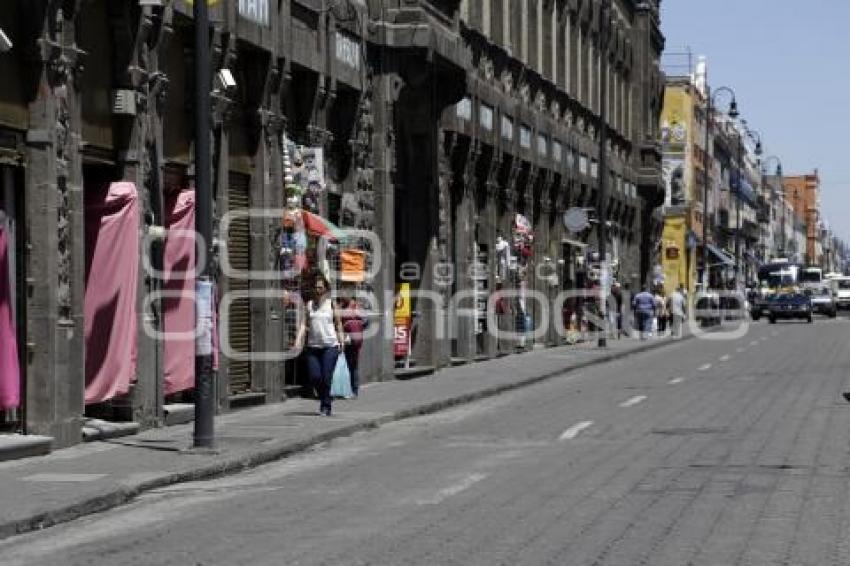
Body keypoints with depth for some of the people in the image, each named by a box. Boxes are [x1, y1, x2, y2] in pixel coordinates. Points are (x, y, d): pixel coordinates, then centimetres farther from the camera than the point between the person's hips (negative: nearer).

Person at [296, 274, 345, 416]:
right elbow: (304, 324, 5)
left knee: (326, 377, -8)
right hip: (313, 346, 3)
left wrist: (341, 341, 0)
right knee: (314, 377, -1)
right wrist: (298, 340, -7)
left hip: (330, 346, -3)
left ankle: (326, 406, 2)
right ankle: (323, 398, 25)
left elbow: (338, 324, 7)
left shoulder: (331, 304, 3)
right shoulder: (309, 305, 9)